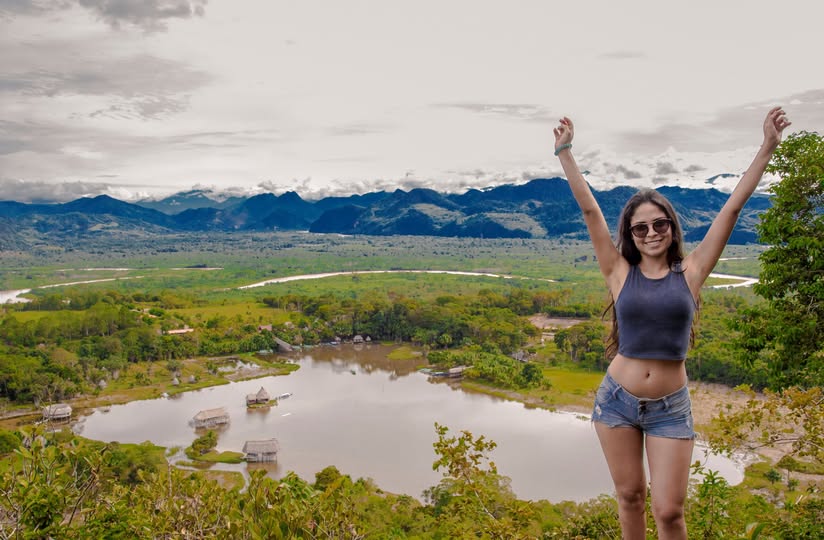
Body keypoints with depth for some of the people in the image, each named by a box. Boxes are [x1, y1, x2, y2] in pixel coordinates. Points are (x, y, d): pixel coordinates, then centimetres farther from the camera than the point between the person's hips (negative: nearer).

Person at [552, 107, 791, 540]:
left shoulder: (690, 272, -2)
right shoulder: (620, 273, -4)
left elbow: (732, 208, -3)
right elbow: (589, 210, -4)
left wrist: (767, 147, -2)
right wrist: (564, 151, -3)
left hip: (671, 409, 0)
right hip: (617, 400, 1)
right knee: (629, 496, 12)